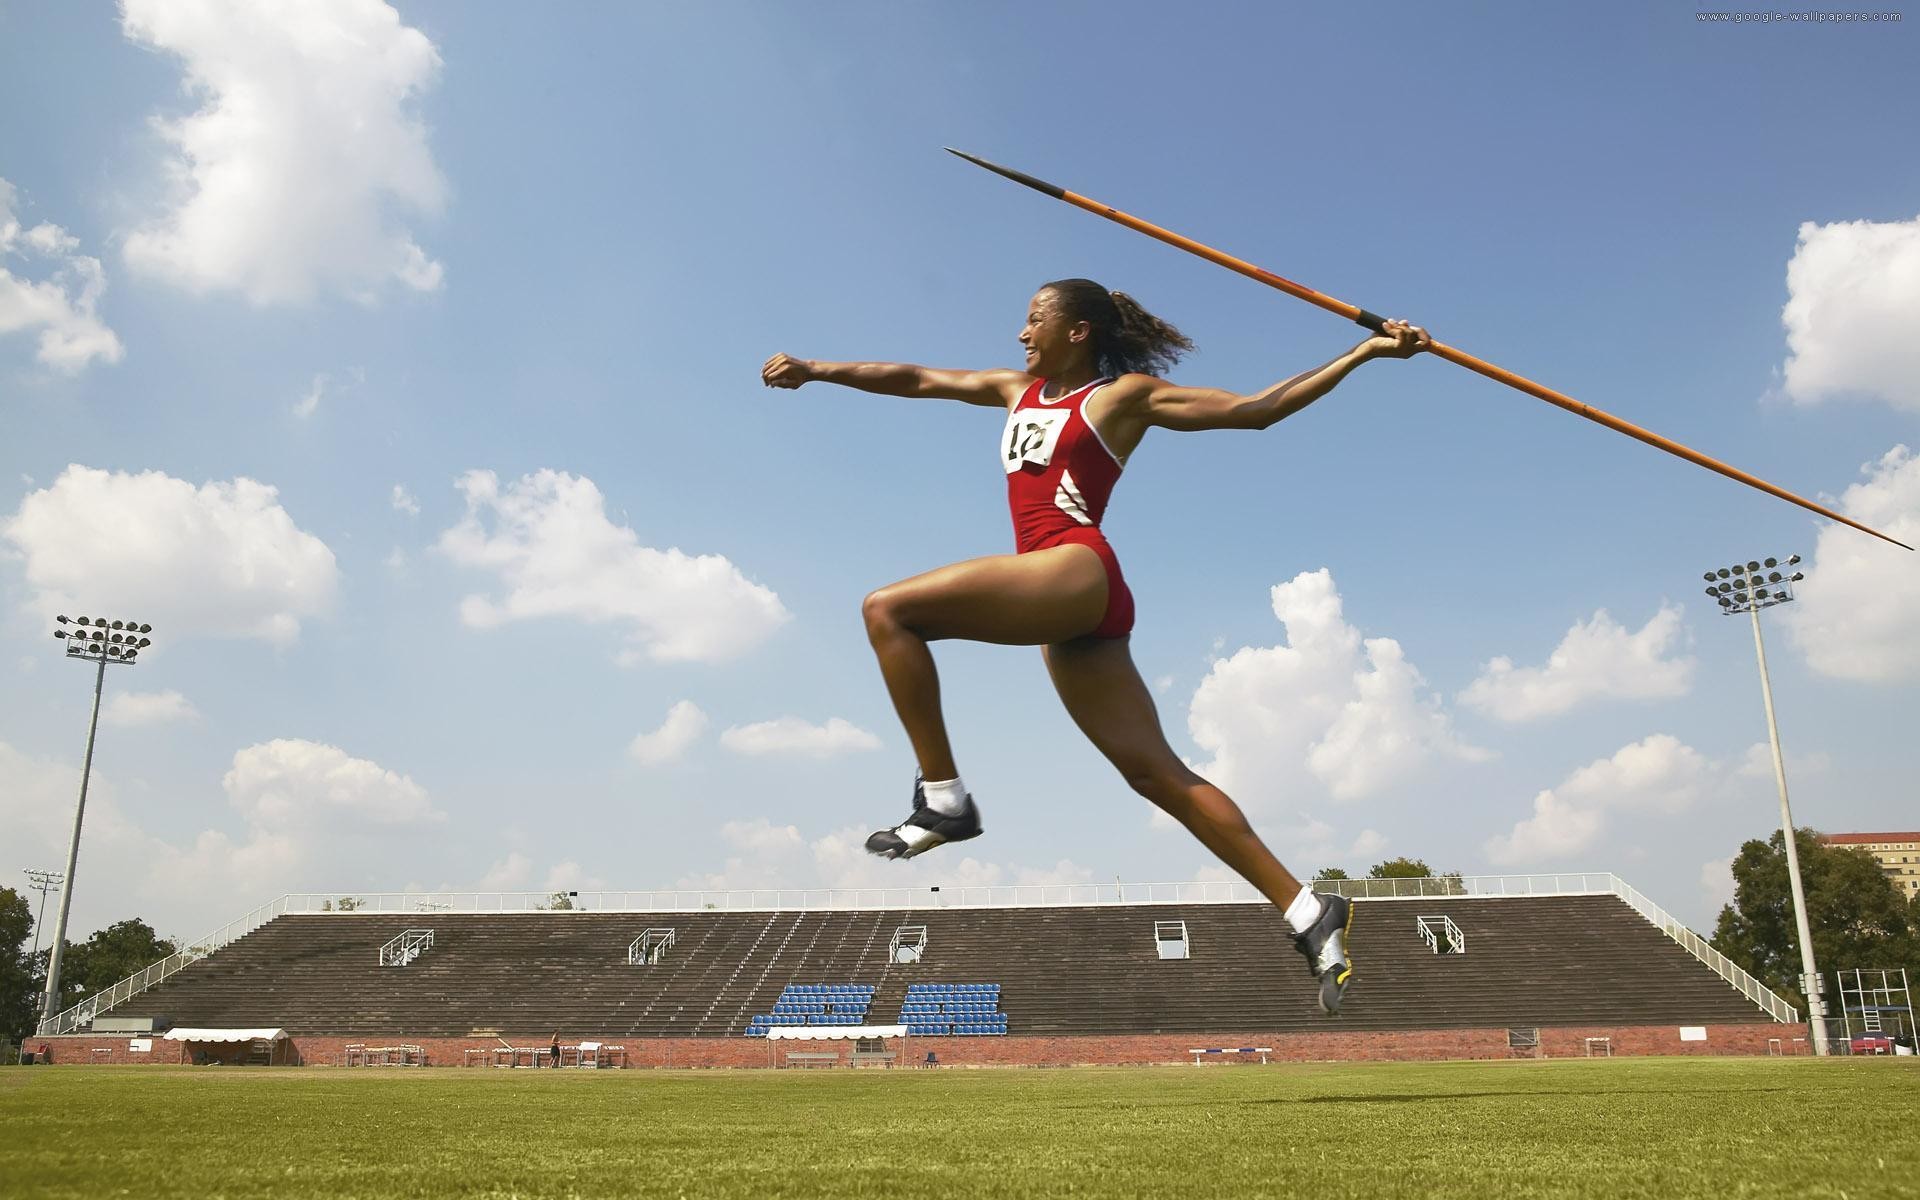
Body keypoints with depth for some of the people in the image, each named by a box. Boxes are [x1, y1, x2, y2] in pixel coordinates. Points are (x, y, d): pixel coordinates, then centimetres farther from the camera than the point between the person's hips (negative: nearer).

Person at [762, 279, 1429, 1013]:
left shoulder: (1126, 394, 8)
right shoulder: (1018, 390, 27)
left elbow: (1255, 409, 6)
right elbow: (915, 380, 28)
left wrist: (1364, 353, 2)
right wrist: (815, 370, 26)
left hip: (1079, 573, -7)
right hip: (1065, 611, 7)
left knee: (889, 611, -14)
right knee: (1157, 773, 2)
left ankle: (942, 798, -12)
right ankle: (1305, 909, 4)